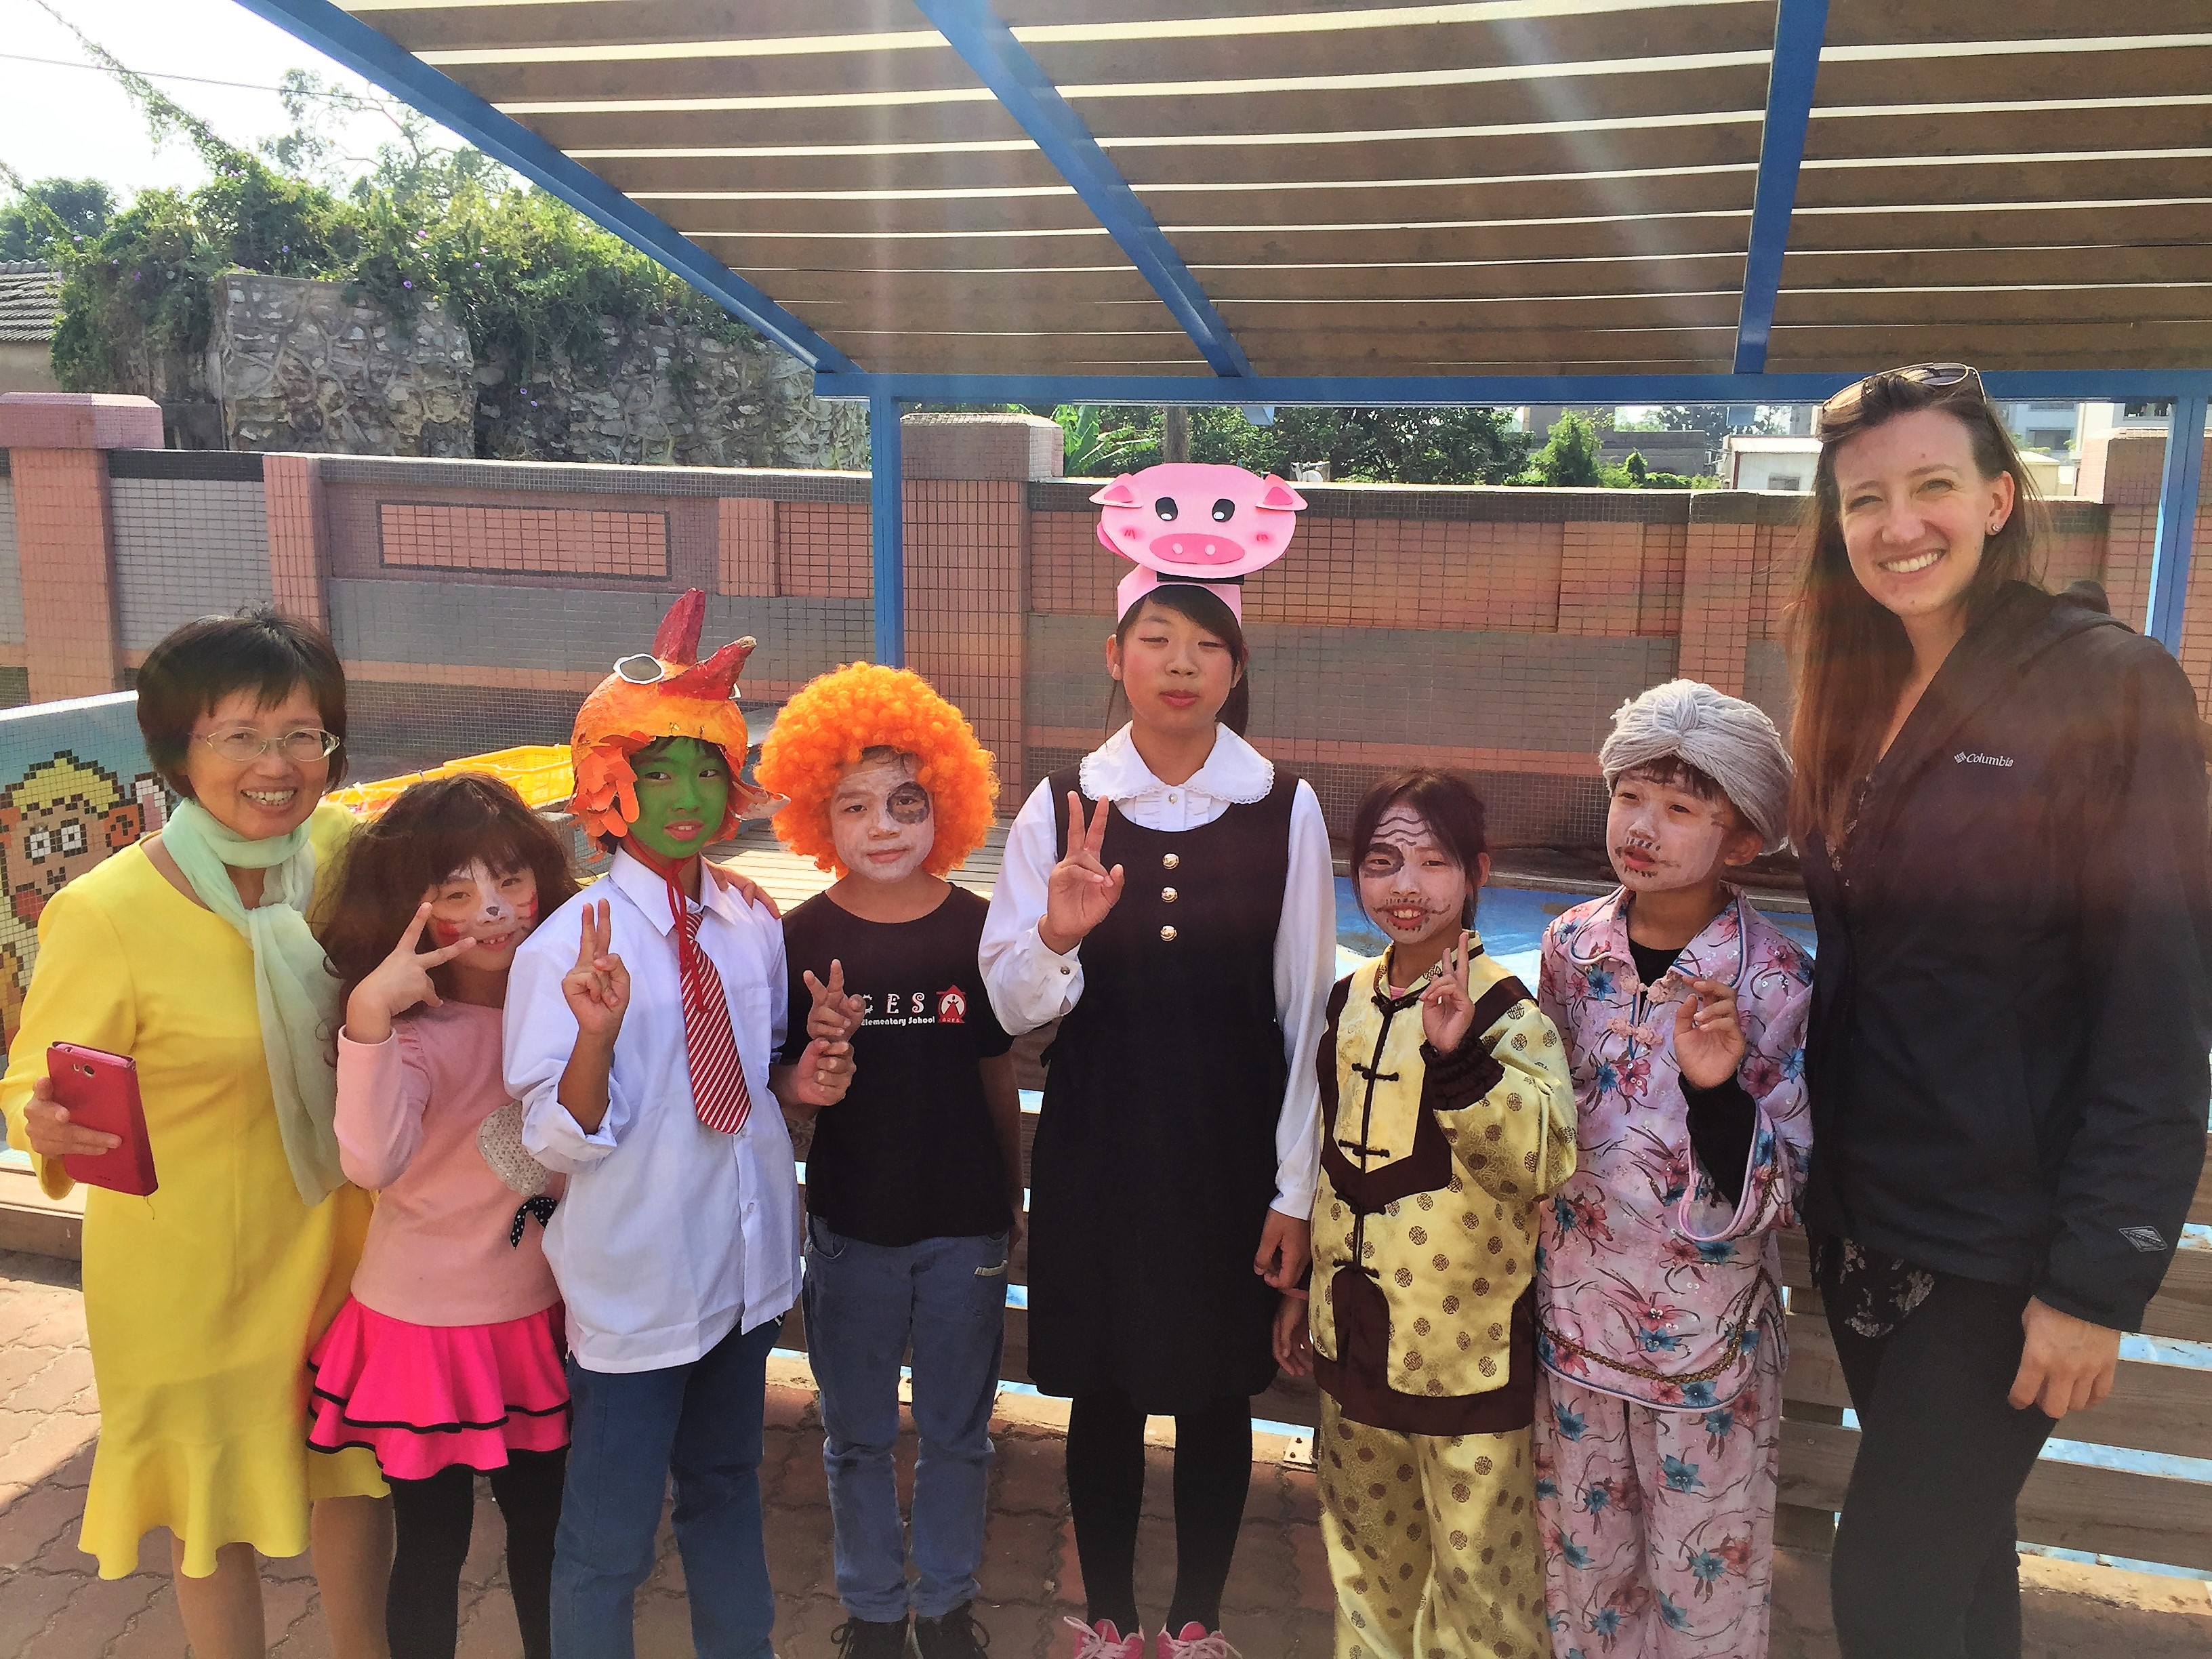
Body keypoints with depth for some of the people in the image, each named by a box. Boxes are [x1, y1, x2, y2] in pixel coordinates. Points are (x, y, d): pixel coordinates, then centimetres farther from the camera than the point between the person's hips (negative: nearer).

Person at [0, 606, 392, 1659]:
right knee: (217, 1495, 17)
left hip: (340, 1232, 4)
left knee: (356, 1470, 21)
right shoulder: (105, 915, -23)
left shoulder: (347, 850, -11)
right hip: (191, 1259, -4)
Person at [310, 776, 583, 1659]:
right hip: (426, 1323, -5)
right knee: (433, 1545, 13)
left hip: (537, 1313, 5)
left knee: (544, 1523, 21)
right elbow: (373, 1162, -39)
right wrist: (370, 1014, -47)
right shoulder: (415, 1027, -21)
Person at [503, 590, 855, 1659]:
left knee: (726, 1489, 25)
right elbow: (561, 1139, -17)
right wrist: (598, 1032, -35)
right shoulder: (567, 946, -16)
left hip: (744, 1268, 6)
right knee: (607, 1539, 8)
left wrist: (797, 1082, -8)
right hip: (633, 1283, -5)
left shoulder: (752, 928, 0)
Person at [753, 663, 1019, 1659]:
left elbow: (998, 1078, 2)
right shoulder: (803, 940, -9)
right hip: (851, 1226, 0)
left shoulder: (976, 929, -8)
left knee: (957, 1429, 17)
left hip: (965, 1227, 0)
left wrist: (1012, 1200, 8)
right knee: (858, 1435, 17)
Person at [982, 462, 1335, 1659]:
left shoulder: (1288, 810, -6)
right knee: (1104, 1393, 13)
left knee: (1216, 1393, 14)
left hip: (1233, 1143, 0)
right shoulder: (1060, 808, -4)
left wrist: (1295, 1189, -3)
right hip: (1096, 1143, 1)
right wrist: (1060, 938, -25)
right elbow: (1011, 1005, -4)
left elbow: (1306, 1008, -2)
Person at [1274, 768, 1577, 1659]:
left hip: (1469, 1346, -6)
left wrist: (1459, 1057, -40)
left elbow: (1541, 1165, -28)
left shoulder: (1505, 1011, -14)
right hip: (1356, 1333, 6)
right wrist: (1301, 1292, 18)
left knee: (1477, 1565, 7)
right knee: (1364, 1541, 23)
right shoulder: (1347, 1001, 4)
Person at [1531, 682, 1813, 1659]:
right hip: (1574, 1316, 3)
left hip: (1707, 1345, -3)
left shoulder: (1779, 984, -16)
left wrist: (1717, 1087, -31)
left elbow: (1768, 1202, -16)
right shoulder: (1571, 945, -5)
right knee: (1580, 1574, 20)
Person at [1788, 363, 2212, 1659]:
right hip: (1864, 1217, 6)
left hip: (2004, 1245, -6)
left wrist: (2103, 1278, -16)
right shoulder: (1857, 699, 7)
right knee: (1952, 1548, 21)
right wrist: (1816, 1187, 4)